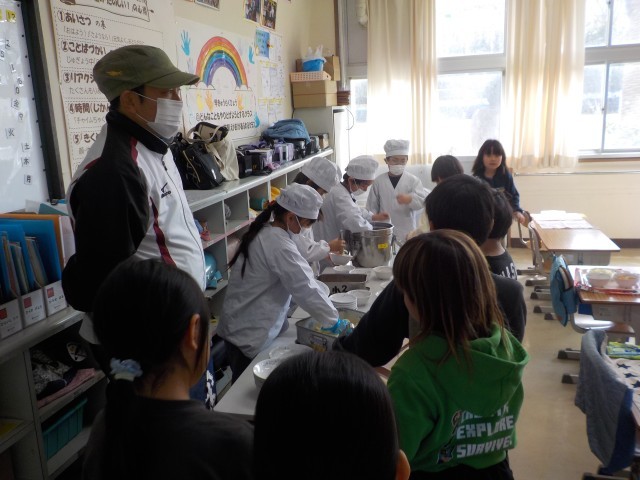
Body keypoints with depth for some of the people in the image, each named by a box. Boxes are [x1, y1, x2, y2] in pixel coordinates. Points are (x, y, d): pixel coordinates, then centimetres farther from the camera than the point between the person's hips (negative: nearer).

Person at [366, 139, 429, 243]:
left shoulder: (413, 180, -2)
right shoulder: (378, 181, 2)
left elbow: (422, 199, -14)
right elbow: (372, 207, 7)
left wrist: (409, 199, -35)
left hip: (407, 233, -1)